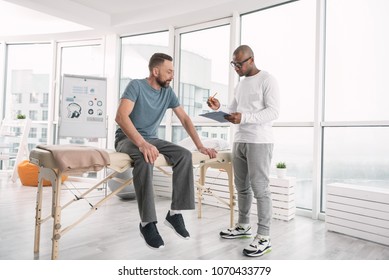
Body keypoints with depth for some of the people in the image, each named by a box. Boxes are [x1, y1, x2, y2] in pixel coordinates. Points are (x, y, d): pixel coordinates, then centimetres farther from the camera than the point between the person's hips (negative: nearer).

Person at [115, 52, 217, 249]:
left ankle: (175, 212, -14)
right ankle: (147, 222, -30)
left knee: (185, 155, -19)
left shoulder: (168, 92, 4)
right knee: (145, 158, -39)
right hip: (127, 139, -5)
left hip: (151, 139, 6)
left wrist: (200, 146, -3)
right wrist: (142, 144, -42)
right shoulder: (136, 86, -14)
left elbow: (185, 119, 7)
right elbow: (120, 116, -28)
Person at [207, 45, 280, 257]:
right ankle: (243, 225, 26)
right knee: (241, 187, 12)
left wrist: (244, 118, -24)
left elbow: (273, 112, -14)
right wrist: (219, 109, -1)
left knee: (259, 188, -6)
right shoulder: (240, 84, 19)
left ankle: (264, 237, 1)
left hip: (259, 142, -7)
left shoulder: (267, 80, -5)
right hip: (239, 141, 8)